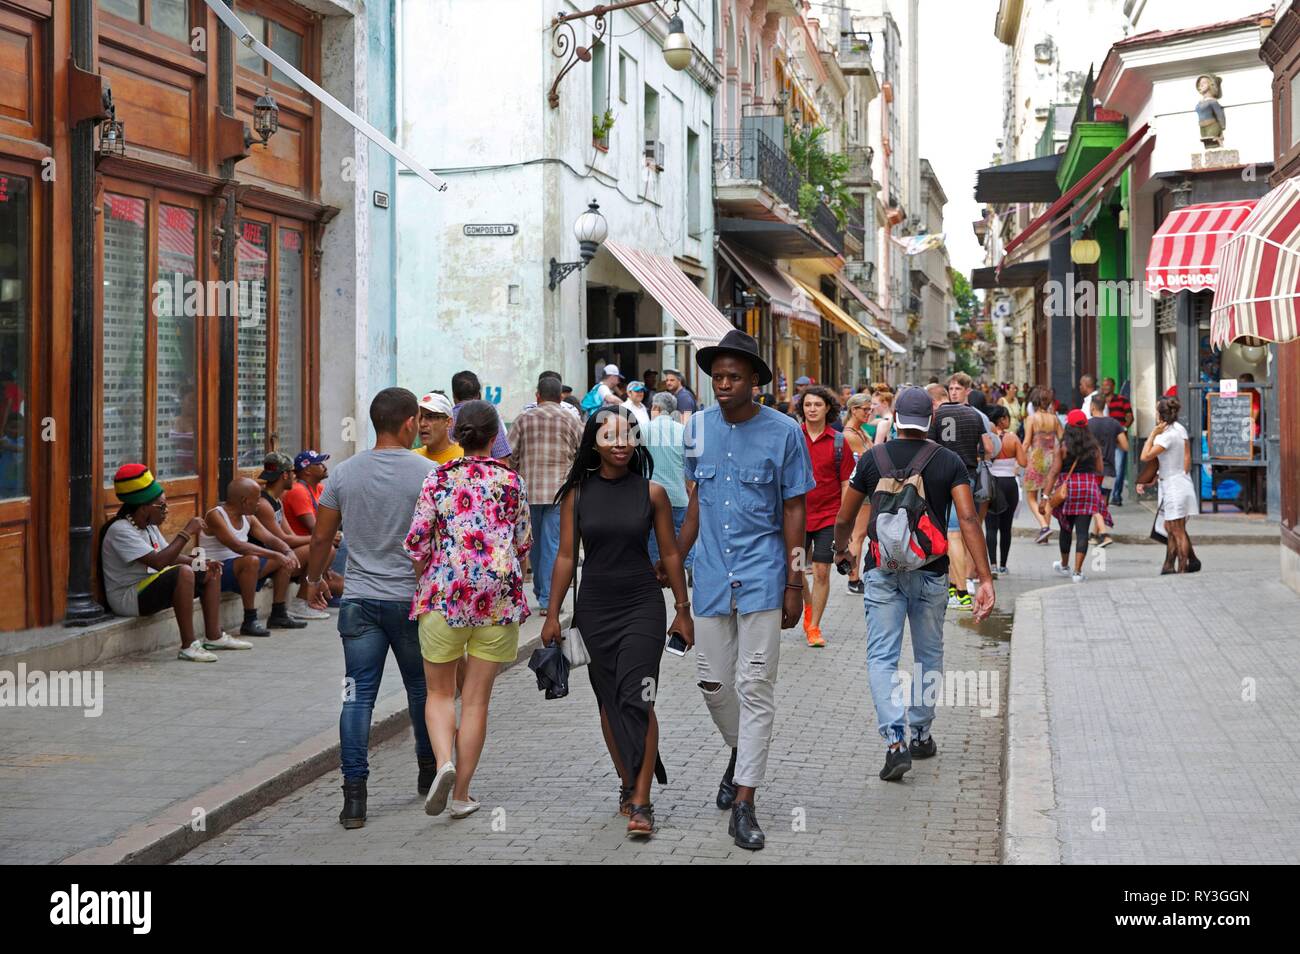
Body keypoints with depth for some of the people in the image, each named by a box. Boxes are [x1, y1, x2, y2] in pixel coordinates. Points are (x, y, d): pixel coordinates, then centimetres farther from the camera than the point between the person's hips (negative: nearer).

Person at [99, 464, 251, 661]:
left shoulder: (149, 527, 10)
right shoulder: (120, 531, -21)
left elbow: (170, 556, 16)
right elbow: (159, 562, -30)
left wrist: (199, 562, -3)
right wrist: (186, 533, -25)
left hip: (149, 590, 10)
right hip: (127, 599, -10)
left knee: (211, 573, 11)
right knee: (183, 573, -33)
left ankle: (213, 636, 11)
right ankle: (188, 646, -32)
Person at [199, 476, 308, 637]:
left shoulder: (248, 518, 10)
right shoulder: (215, 516, -18)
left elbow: (270, 538, 7)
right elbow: (237, 546, -30)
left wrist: (288, 552, -15)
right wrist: (275, 554, -33)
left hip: (240, 569, 9)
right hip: (217, 571, -9)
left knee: (284, 561, 5)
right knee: (251, 560, -37)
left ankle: (278, 615, 11)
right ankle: (249, 621, -30)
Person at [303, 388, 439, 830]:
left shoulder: (345, 473, 1)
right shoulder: (426, 474, -8)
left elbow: (321, 536, 5)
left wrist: (313, 579, 21)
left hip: (359, 599, 2)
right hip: (411, 599, -2)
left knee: (358, 695, 1)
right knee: (422, 686, 18)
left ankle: (354, 795, -6)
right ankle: (429, 770, 35)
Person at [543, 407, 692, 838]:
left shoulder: (651, 492, -2)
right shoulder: (577, 494, 1)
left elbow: (670, 554, 4)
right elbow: (566, 556, 5)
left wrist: (683, 611, 6)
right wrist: (553, 614, 5)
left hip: (642, 607, -2)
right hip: (595, 608, 3)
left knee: (637, 700, -11)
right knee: (609, 702, 11)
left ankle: (641, 802, -10)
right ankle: (628, 783, 27)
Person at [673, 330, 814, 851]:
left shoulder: (783, 432, -6)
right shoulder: (698, 427, 6)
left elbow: (794, 509, -3)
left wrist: (794, 583, -6)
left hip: (762, 573, -4)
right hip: (712, 572, 4)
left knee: (754, 686, -5)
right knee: (713, 680, 9)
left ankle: (744, 803, -2)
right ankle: (741, 752, 38)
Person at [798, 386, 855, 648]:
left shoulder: (838, 442, 0)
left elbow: (845, 483, 3)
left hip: (828, 516, -1)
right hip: (797, 514, 1)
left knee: (821, 572, -3)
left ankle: (814, 627, 7)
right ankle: (808, 607, 35)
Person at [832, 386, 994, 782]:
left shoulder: (872, 459, 0)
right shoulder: (950, 462, -1)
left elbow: (845, 518, 6)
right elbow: (968, 519, -11)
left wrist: (840, 551, 28)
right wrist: (985, 579, -12)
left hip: (883, 570, -1)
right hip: (931, 571, 1)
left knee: (882, 657, -1)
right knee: (929, 654, 18)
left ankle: (895, 740, -16)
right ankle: (921, 734, 27)